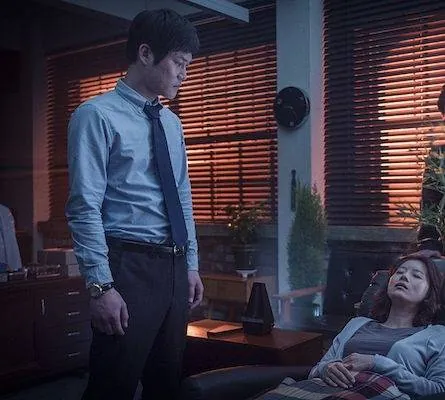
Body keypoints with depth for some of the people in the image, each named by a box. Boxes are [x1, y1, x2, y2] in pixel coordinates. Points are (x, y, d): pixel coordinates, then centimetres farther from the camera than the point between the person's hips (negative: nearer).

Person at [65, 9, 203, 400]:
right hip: (129, 265, -7)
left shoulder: (171, 122, 14)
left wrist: (191, 265, 14)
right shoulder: (97, 115, -9)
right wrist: (101, 285, -18)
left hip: (174, 266, 7)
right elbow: (84, 206, -14)